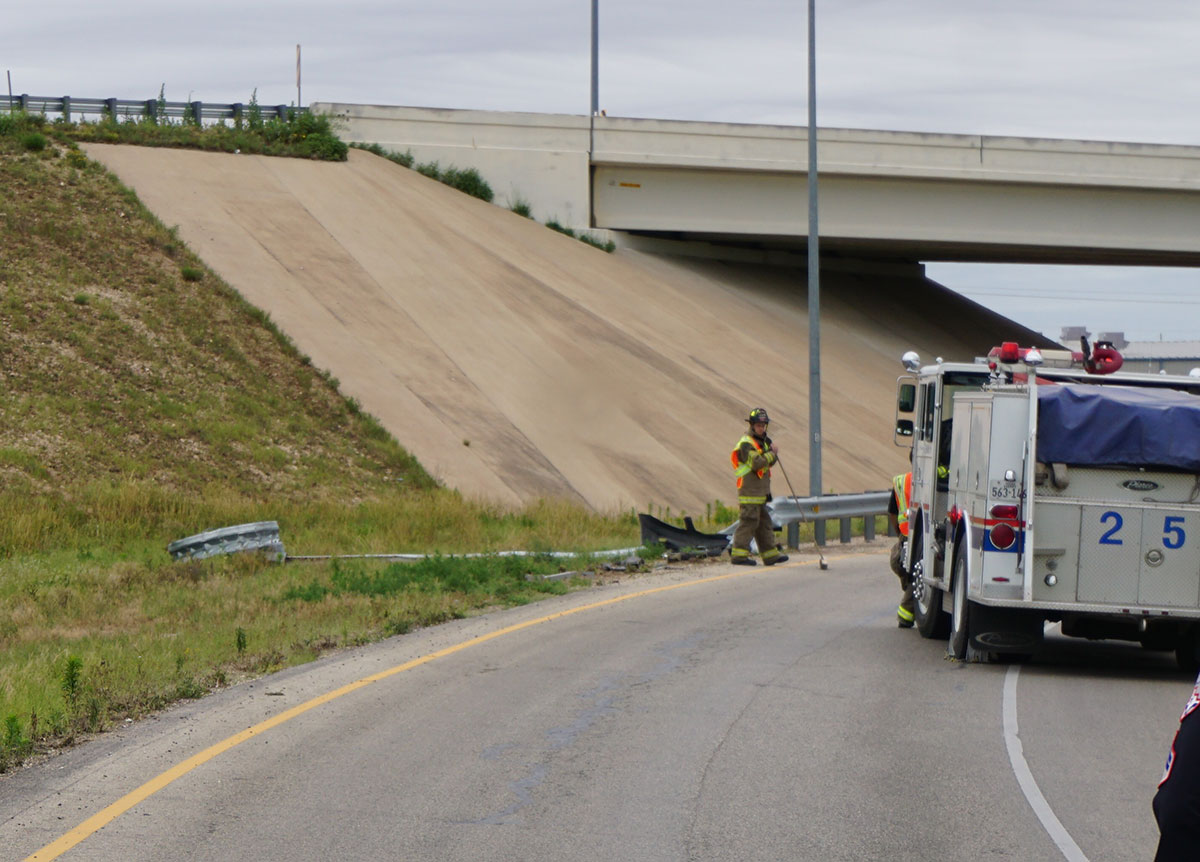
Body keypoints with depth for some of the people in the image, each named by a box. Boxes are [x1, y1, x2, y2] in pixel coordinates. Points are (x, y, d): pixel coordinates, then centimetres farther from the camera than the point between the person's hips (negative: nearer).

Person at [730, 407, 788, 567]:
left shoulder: (762, 442, 19)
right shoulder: (747, 443, -12)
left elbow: (768, 462, 18)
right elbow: (756, 463, -23)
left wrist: (773, 454, -1)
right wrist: (772, 454, -14)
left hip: (761, 492, 10)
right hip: (749, 492, -10)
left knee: (764, 522, 12)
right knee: (748, 522, -11)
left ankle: (770, 554, 16)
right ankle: (739, 554, -10)